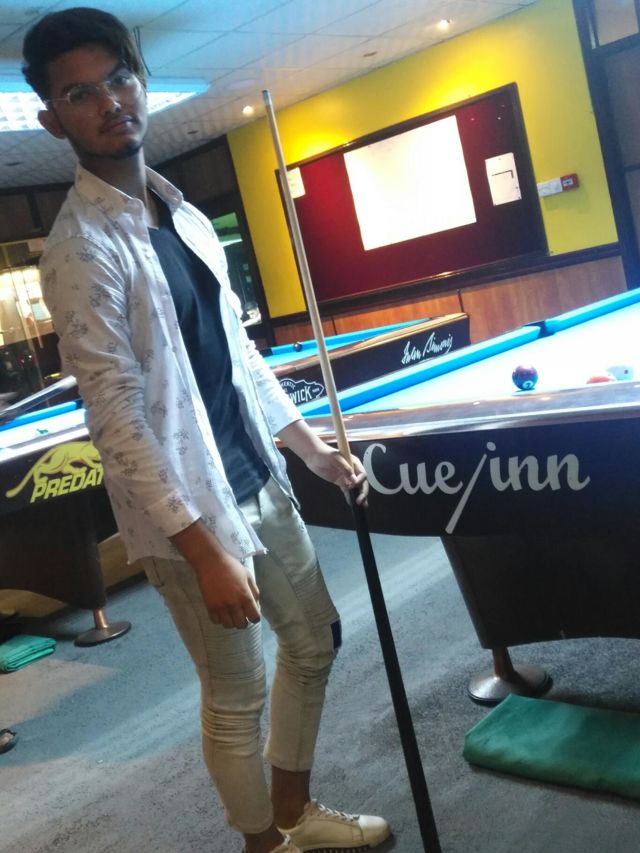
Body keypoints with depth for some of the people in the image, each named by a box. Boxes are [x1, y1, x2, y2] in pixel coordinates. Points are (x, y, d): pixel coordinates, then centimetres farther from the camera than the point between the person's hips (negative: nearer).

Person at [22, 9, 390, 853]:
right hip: (186, 508, -8)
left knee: (315, 640, 20)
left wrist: (312, 446, 14)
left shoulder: (185, 216, 9)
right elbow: (117, 413, -21)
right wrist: (202, 548, -23)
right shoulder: (82, 244, -16)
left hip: (259, 479, 9)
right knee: (236, 697, 6)